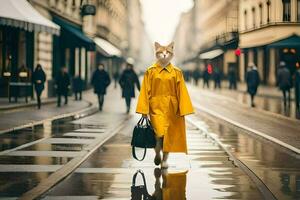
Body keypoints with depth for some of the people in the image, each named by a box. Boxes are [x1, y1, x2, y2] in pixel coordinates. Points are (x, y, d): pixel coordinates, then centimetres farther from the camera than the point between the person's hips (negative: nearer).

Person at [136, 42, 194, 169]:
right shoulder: (150, 72, 0)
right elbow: (145, 91, -1)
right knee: (159, 133, -15)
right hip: (156, 107, -2)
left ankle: (164, 159, 22)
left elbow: (181, 92, 2)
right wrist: (144, 110, -6)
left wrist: (183, 110, -2)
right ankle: (157, 153, 13)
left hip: (171, 108, 2)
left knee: (169, 134, 6)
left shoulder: (176, 73, 2)